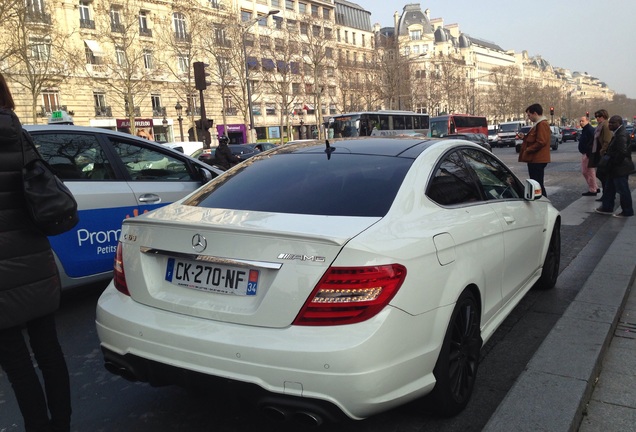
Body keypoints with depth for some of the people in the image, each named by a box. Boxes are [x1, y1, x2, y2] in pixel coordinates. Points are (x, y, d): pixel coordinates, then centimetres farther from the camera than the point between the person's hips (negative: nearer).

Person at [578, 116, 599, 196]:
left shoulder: (590, 130, -16)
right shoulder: (584, 130, 17)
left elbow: (592, 143, -24)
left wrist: (588, 154, -27)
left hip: (588, 154, -11)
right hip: (584, 154, 11)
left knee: (590, 172, -5)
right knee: (584, 171, 16)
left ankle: (592, 190, 2)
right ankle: (596, 188, 25)